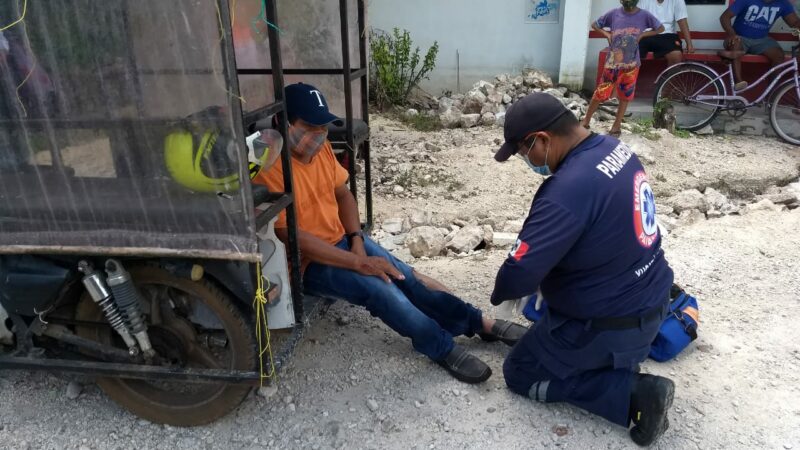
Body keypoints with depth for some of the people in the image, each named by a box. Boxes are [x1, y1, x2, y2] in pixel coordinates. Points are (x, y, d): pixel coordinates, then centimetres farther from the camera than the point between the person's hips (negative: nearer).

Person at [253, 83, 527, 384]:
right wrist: (357, 262, -27)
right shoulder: (270, 170, -24)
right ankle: (444, 349, -12)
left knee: (405, 277, -8)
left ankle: (481, 324, -1)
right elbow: (292, 236, -26)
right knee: (379, 288, -26)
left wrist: (357, 241, -8)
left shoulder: (321, 147, 0)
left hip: (343, 241, 7)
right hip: (308, 262, -6)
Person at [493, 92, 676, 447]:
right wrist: (544, 280, 9)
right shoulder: (613, 148, -4)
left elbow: (519, 274, -34)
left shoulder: (568, 189, -33)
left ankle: (635, 394, 0)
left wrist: (500, 294, -9)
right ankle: (622, 359, 17)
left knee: (520, 373, 10)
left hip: (609, 323, -9)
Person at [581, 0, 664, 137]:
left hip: (631, 64, 1)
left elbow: (660, 28, 9)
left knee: (625, 96, 7)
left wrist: (642, 35, -4)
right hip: (612, 63, -1)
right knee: (600, 93, -2)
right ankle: (586, 121, 13)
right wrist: (607, 34, -5)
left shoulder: (644, 15, -4)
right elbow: (595, 25, 9)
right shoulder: (614, 13, -4)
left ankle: (616, 125, 20)